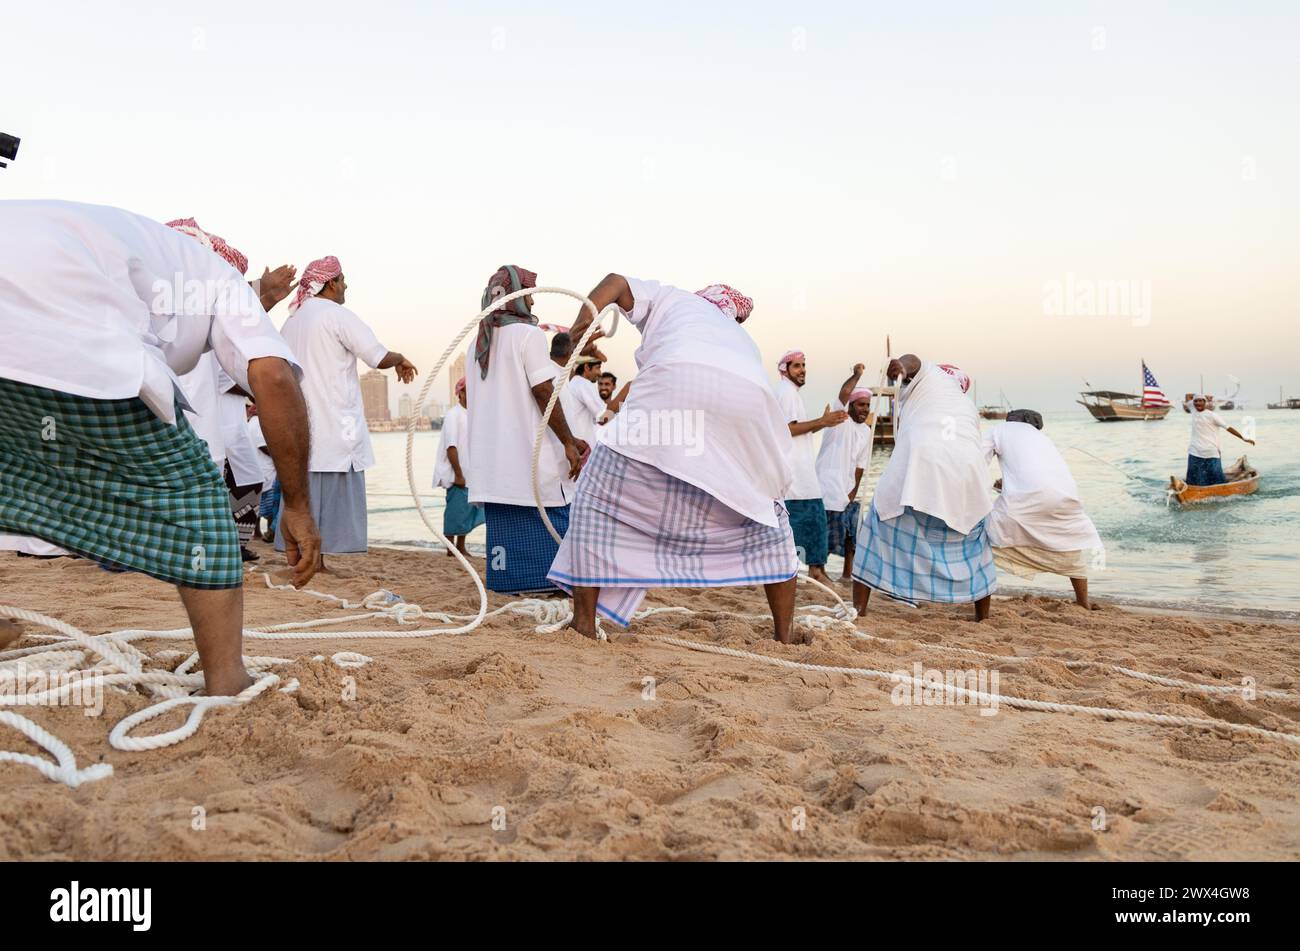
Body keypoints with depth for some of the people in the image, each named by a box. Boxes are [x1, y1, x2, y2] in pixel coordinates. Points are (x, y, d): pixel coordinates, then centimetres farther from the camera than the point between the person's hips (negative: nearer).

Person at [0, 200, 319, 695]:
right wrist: (297, 506, 10)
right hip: (64, 327, -6)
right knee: (185, 487, 11)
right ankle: (228, 691, 12)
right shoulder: (218, 276, 26)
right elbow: (275, 377, 5)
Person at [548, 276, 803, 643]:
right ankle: (785, 633, 24)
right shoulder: (742, 338, 44)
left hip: (680, 380, -4)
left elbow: (615, 282, 19)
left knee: (600, 495, 10)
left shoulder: (671, 299, 37)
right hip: (749, 399, 4)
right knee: (765, 513, 26)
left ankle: (584, 621, 4)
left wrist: (583, 322, 5)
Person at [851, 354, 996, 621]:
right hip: (967, 467, 4)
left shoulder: (929, 374, 23)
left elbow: (912, 360, 0)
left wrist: (901, 365, -22)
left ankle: (859, 606, 6)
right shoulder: (968, 406, 34)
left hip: (920, 461, -4)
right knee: (973, 535, 25)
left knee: (881, 524, 10)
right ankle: (983, 613, 28)